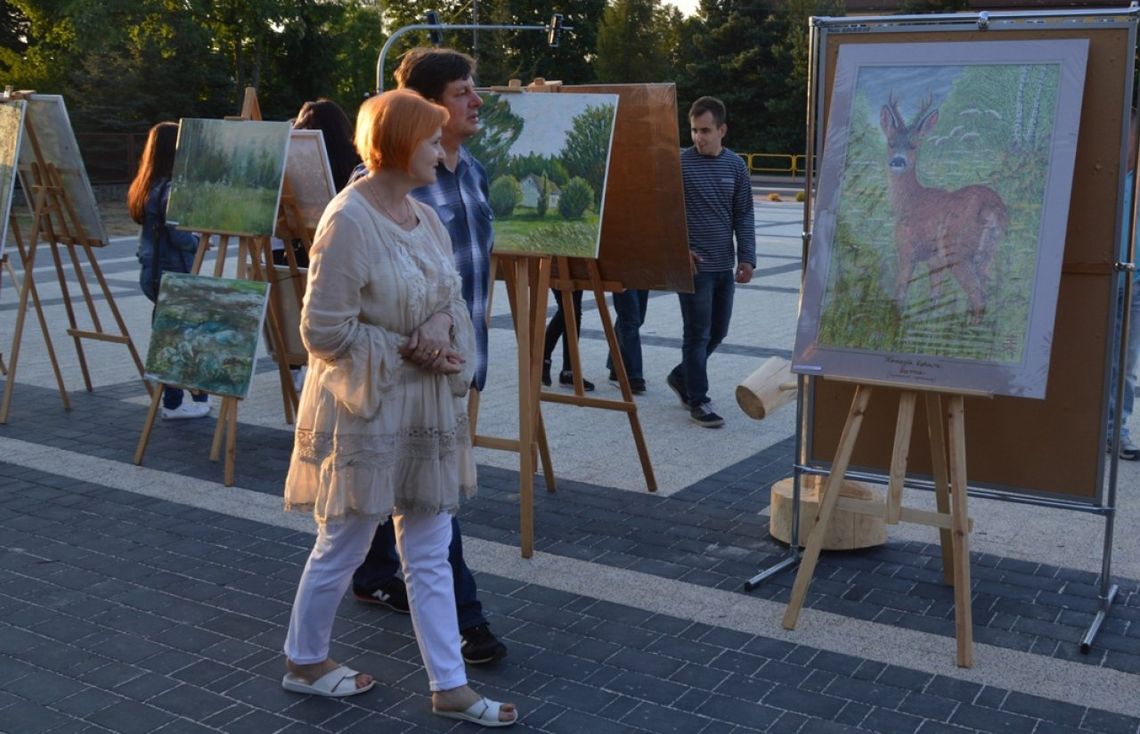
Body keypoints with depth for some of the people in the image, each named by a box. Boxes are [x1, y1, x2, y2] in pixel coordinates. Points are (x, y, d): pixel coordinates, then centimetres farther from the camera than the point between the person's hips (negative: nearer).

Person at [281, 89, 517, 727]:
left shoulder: (426, 218, 6)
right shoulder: (349, 221, -19)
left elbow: (454, 298, 13)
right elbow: (325, 331, -19)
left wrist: (444, 323, -11)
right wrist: (406, 350, -16)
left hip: (425, 406, 8)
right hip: (365, 410, -7)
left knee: (431, 553, 12)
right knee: (344, 547, 10)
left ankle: (450, 686, 22)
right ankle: (304, 661, 34)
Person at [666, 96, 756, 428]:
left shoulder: (736, 166, 5)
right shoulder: (679, 164, -8)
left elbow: (744, 215, 7)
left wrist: (746, 257, -1)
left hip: (724, 265, 5)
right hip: (694, 264, -5)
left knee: (717, 331, 14)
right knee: (698, 334, -1)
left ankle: (681, 377, 34)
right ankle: (698, 400, 9)